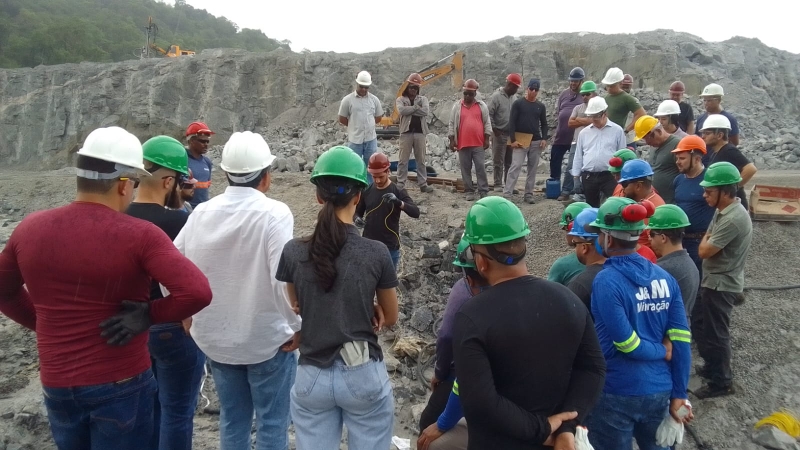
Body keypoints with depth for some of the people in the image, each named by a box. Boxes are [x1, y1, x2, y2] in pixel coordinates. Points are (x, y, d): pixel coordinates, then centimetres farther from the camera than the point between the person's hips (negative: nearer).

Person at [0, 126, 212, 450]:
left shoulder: (30, 228, -3)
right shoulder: (140, 235, -20)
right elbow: (198, 292, -28)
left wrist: (41, 323, 13)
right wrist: (149, 315, -15)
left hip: (56, 384, 5)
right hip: (121, 385, -5)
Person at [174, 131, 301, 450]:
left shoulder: (201, 212, -4)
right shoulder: (274, 213, -18)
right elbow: (283, 280, -25)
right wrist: (299, 327, -12)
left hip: (214, 338, 5)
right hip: (267, 339, -5)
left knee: (232, 420, 21)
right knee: (272, 423, 10)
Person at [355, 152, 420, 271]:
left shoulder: (398, 192, -10)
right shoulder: (367, 191, 1)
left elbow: (416, 213, -21)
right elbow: (358, 212, 13)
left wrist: (399, 203, -40)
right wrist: (358, 218, -12)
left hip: (390, 248, -3)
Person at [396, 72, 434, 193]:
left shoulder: (423, 99, 11)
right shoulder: (400, 99, 7)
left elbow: (426, 111, -9)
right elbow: (402, 110, -15)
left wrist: (409, 110, -8)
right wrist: (416, 107, -9)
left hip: (420, 133, 2)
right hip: (406, 132, -2)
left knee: (421, 160, 8)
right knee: (403, 160, 1)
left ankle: (423, 184, 13)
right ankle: (400, 184, 6)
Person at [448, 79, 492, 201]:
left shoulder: (482, 106, 6)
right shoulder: (457, 106, 6)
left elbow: (487, 123, 6)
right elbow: (452, 124, 6)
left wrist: (486, 139, 0)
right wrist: (452, 140, 0)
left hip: (478, 144, -1)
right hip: (463, 144, 1)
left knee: (481, 168, -1)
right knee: (465, 169, 5)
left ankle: (483, 191, 3)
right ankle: (469, 191, 13)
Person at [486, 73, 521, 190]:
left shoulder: (514, 97, 9)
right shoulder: (496, 96, -10)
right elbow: (488, 114, -14)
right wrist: (494, 129, -14)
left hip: (512, 134, 6)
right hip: (499, 134, -6)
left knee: (510, 162, 11)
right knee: (498, 162, -1)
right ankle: (498, 185, 5)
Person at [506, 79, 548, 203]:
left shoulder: (541, 106, 11)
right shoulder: (518, 103, -1)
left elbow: (544, 124, 15)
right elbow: (512, 123, -5)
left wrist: (544, 138, 0)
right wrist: (513, 140, -13)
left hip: (536, 142, 4)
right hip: (520, 141, -4)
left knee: (533, 169, 6)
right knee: (515, 166, -13)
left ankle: (528, 194, 13)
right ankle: (506, 194, -15)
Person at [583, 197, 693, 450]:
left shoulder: (606, 281, -19)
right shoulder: (665, 277, -1)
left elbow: (627, 344, -20)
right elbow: (682, 340, -1)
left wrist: (663, 352, -1)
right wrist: (679, 394, 4)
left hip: (617, 393, -5)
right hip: (660, 391, 6)